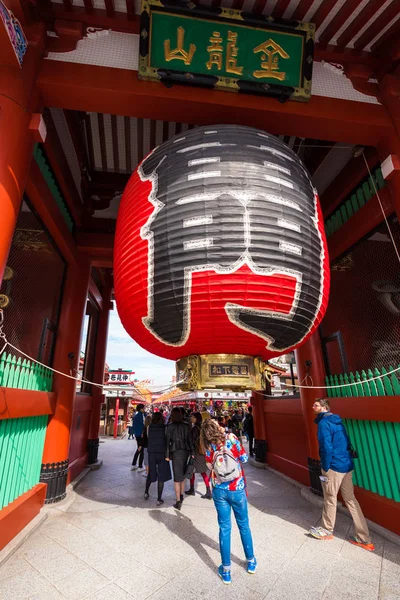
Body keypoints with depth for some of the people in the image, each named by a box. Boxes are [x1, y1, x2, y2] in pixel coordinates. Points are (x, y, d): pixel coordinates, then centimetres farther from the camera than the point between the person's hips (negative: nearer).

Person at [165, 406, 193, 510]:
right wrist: (191, 452, 10)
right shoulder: (186, 425, 0)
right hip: (185, 451, 3)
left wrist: (167, 455, -2)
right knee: (182, 474, 21)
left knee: (177, 476, 2)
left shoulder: (170, 426, -8)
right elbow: (189, 439, 3)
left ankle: (178, 501, 2)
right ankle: (181, 495, 35)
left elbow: (167, 441, -8)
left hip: (175, 451, -3)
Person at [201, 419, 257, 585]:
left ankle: (226, 571, 24)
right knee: (244, 525, 21)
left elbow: (210, 466, 4)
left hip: (219, 490, 1)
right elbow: (244, 458, -7)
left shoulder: (209, 447, -9)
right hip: (237, 489, -1)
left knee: (224, 528, 15)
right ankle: (251, 561, 39)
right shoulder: (231, 438, -17)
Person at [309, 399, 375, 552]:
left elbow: (327, 448, -23)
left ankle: (327, 531, 29)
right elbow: (347, 443, 17)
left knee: (330, 499, 10)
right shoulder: (337, 421, 10)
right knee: (350, 500, 16)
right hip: (347, 465, 8)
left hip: (334, 467, -8)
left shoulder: (324, 423, -19)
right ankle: (364, 539, 23)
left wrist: (325, 468, -11)